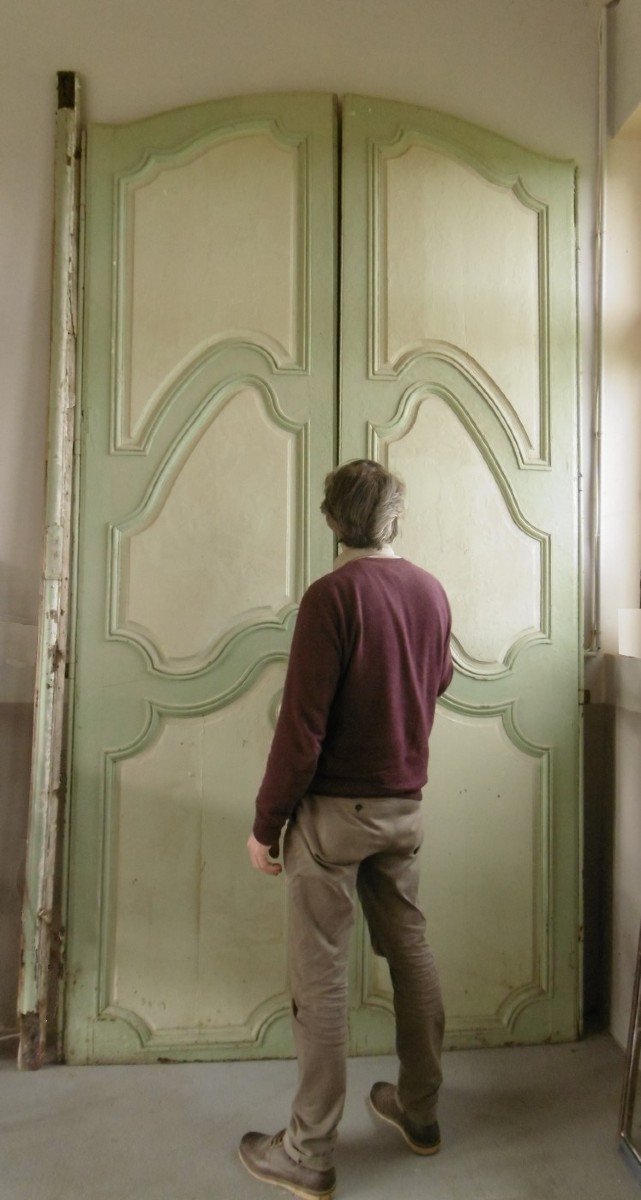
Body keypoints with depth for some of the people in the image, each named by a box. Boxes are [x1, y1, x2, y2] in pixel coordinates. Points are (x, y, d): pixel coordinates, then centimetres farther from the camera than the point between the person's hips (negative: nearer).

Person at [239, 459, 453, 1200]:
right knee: (411, 953, 19)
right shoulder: (430, 591, 1)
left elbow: (301, 726, -19)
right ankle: (419, 1111, 36)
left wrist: (265, 823, -9)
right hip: (405, 805, 7)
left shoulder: (332, 595, -18)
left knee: (320, 977, 5)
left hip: (336, 807, -6)